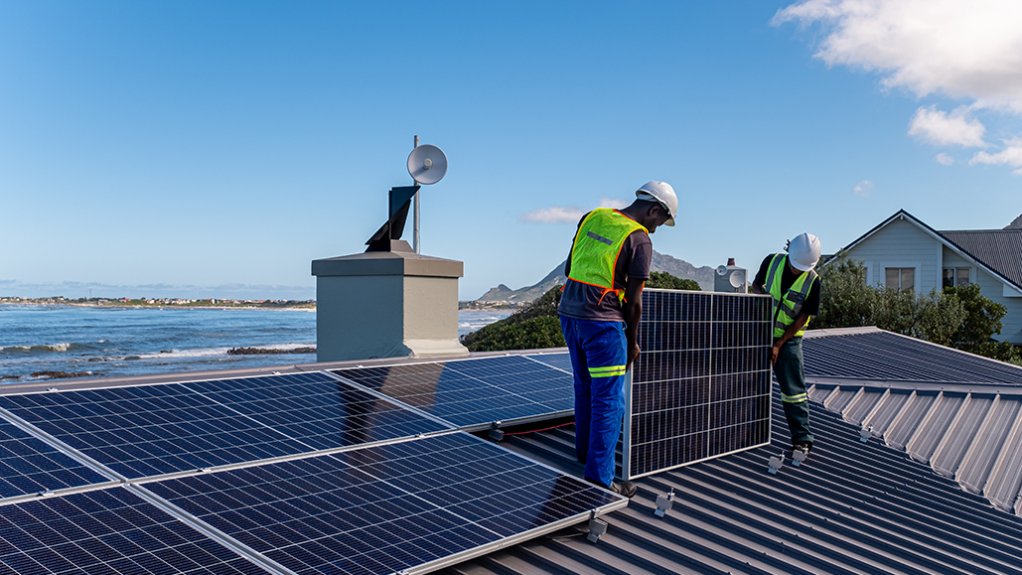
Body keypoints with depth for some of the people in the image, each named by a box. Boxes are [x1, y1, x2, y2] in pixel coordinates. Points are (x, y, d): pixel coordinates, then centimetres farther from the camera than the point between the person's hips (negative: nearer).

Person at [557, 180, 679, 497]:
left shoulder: (592, 218, 10)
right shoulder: (640, 240, -9)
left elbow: (569, 268, 15)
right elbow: (633, 301, -7)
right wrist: (633, 342, 5)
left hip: (568, 311, 7)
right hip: (602, 321, -7)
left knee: (585, 388, 23)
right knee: (609, 400, 1)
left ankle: (585, 453, 39)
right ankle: (599, 478, 5)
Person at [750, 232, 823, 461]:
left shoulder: (813, 282, -14)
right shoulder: (772, 261, -7)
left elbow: (803, 318, -11)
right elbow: (756, 285, 10)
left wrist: (778, 345, -14)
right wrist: (761, 296, -14)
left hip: (789, 340, -3)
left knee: (793, 390, -6)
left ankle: (802, 439, 0)